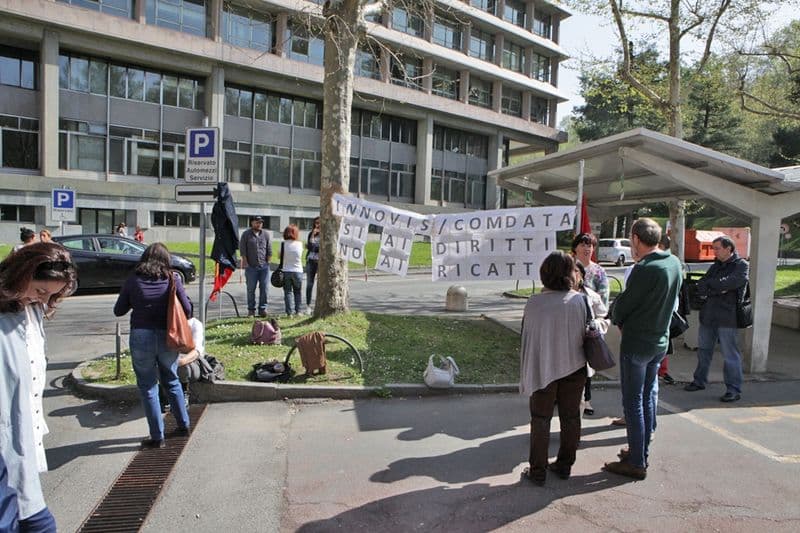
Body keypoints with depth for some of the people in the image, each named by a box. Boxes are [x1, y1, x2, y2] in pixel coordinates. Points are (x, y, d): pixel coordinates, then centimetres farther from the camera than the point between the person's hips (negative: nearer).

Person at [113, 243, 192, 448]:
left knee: (148, 387, 10)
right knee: (172, 381, 21)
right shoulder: (172, 279, -2)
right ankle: (183, 424, 31)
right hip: (168, 337, 1)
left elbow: (118, 310, 4)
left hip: (141, 337, -1)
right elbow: (187, 309, -4)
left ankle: (157, 437, 14)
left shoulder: (133, 279, -1)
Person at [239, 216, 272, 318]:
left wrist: (267, 262, 5)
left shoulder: (266, 234, 9)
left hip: (264, 266, 2)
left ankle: (262, 309, 9)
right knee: (251, 289, 3)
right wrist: (245, 262, -5)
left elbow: (269, 250, 11)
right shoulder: (246, 234, 3)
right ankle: (251, 310, 11)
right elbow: (242, 249, 0)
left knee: (264, 288, 1)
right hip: (251, 267, -2)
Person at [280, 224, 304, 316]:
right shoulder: (300, 244, -5)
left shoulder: (283, 244, -8)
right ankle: (298, 311, 13)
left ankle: (289, 313, 1)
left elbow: (280, 256, 0)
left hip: (286, 271, -1)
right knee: (297, 292, 14)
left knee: (288, 292, 5)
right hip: (298, 271, 1)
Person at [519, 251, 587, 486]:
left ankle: (538, 471, 16)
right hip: (574, 368, 2)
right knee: (570, 418, 17)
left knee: (541, 420, 11)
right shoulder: (580, 300, -10)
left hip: (544, 370, -1)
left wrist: (526, 373, 7)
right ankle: (564, 465, 29)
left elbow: (526, 339, -6)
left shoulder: (534, 303, -13)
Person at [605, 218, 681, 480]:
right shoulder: (674, 263, 3)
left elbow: (623, 304, -16)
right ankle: (642, 452, 30)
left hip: (637, 343, -8)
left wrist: (617, 319, 6)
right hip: (660, 341, 8)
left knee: (633, 403, 2)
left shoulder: (645, 269, -23)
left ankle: (636, 463, 10)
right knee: (647, 399, 18)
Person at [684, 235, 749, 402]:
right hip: (708, 314, 7)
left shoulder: (742, 265, -4)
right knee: (703, 349, 15)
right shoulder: (716, 265, 15)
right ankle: (699, 381, 28)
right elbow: (701, 286, 4)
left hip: (727, 317, -7)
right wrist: (718, 288, -14)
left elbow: (733, 282, -21)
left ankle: (734, 389, 6)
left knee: (730, 354, -2)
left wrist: (709, 285, -10)